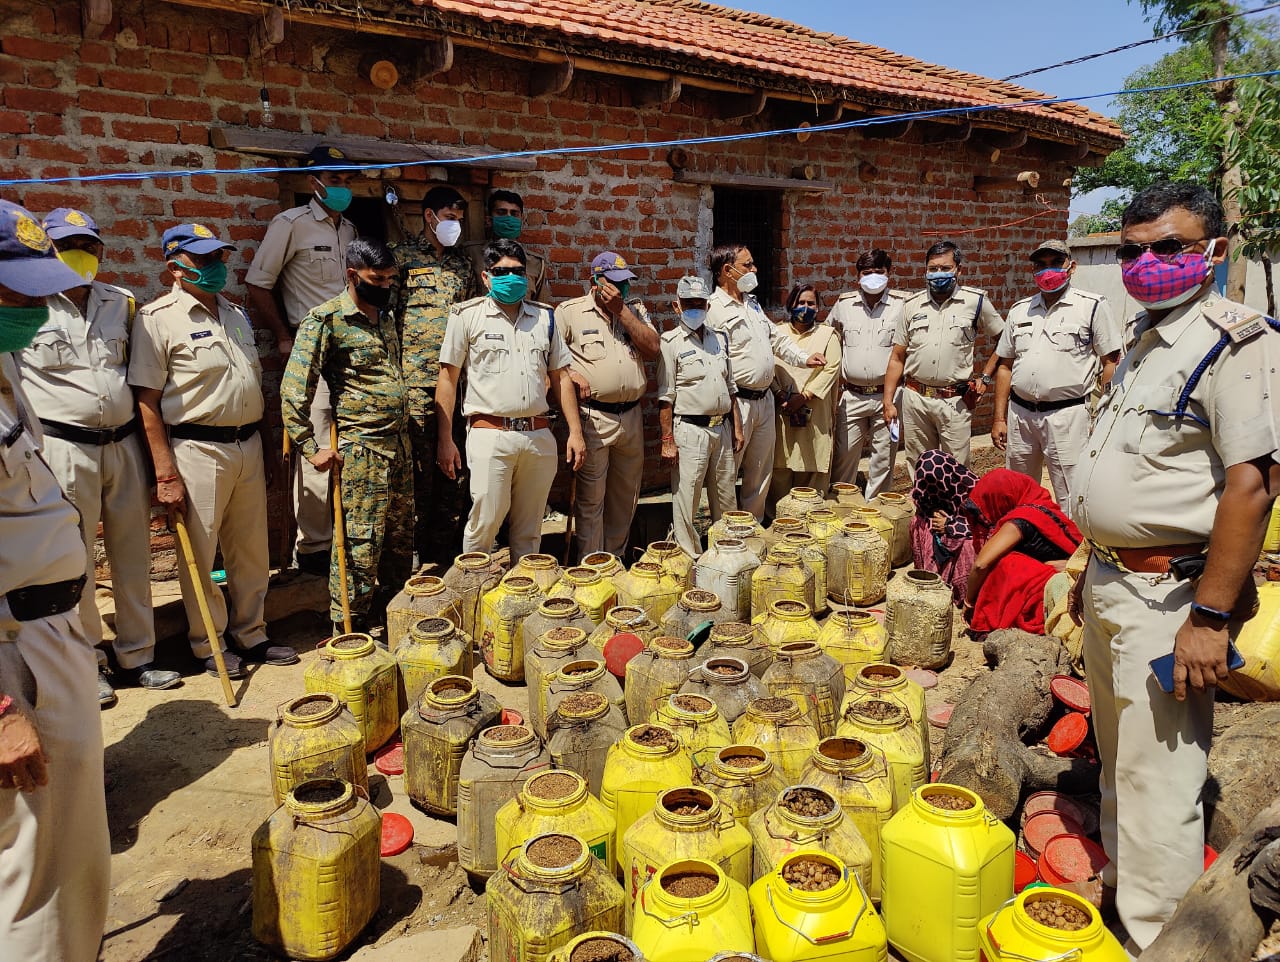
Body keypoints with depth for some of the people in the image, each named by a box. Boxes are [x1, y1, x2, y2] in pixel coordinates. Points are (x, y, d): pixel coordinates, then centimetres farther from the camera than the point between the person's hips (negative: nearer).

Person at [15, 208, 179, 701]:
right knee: (74, 560, 4)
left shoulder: (121, 303, 10)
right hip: (64, 450, -4)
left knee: (132, 554, 10)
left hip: (123, 444, 4)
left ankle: (137, 655, 24)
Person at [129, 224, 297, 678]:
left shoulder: (236, 313, 14)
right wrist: (165, 474, -15)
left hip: (247, 446, 6)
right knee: (200, 555, 4)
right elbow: (147, 401, -11)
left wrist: (264, 444, 19)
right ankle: (209, 645, 20)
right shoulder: (158, 318, -7)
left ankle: (251, 635, 28)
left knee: (251, 551, 13)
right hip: (198, 450, -6)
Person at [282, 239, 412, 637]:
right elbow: (293, 390, -13)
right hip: (361, 449, -7)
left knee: (401, 538, 15)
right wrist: (311, 449, -14)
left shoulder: (385, 316, 14)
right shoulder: (326, 319, -10)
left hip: (400, 443, 7)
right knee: (360, 547, -3)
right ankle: (348, 633, 11)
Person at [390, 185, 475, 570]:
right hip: (418, 383, -5)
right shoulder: (403, 256, 2)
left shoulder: (462, 263, 18)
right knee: (420, 472, -3)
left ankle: (443, 557, 19)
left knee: (456, 473, 7)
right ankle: (416, 562, 9)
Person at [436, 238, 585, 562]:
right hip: (490, 436, -3)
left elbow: (560, 377, 15)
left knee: (529, 531, 11)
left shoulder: (545, 317, 14)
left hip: (539, 436, 4)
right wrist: (445, 441, -4)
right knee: (483, 525, -5)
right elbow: (448, 379, 2)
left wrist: (575, 432, 8)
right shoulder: (467, 315, 3)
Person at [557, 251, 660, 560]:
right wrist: (570, 373, -16)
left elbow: (652, 349, -2)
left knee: (626, 496, 14)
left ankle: (616, 559, 29)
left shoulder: (635, 309, 12)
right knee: (590, 498, -2)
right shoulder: (569, 312, 0)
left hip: (631, 416, 5)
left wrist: (620, 309, -8)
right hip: (593, 417, -5)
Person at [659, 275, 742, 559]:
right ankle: (691, 561, 9)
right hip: (690, 431, -6)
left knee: (725, 502, 14)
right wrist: (668, 441, -14)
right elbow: (665, 397, -9)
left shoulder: (718, 339, 14)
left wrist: (736, 427, 15)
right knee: (686, 504, -3)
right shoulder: (671, 342, -5)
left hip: (722, 429, 6)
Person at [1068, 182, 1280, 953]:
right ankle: (1118, 886, 41)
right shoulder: (1146, 342, 13)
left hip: (1167, 599, -9)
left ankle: (1157, 938, 18)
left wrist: (1211, 616, -24)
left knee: (1157, 779, 1)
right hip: (1113, 585, 9)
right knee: (1118, 759, 22)